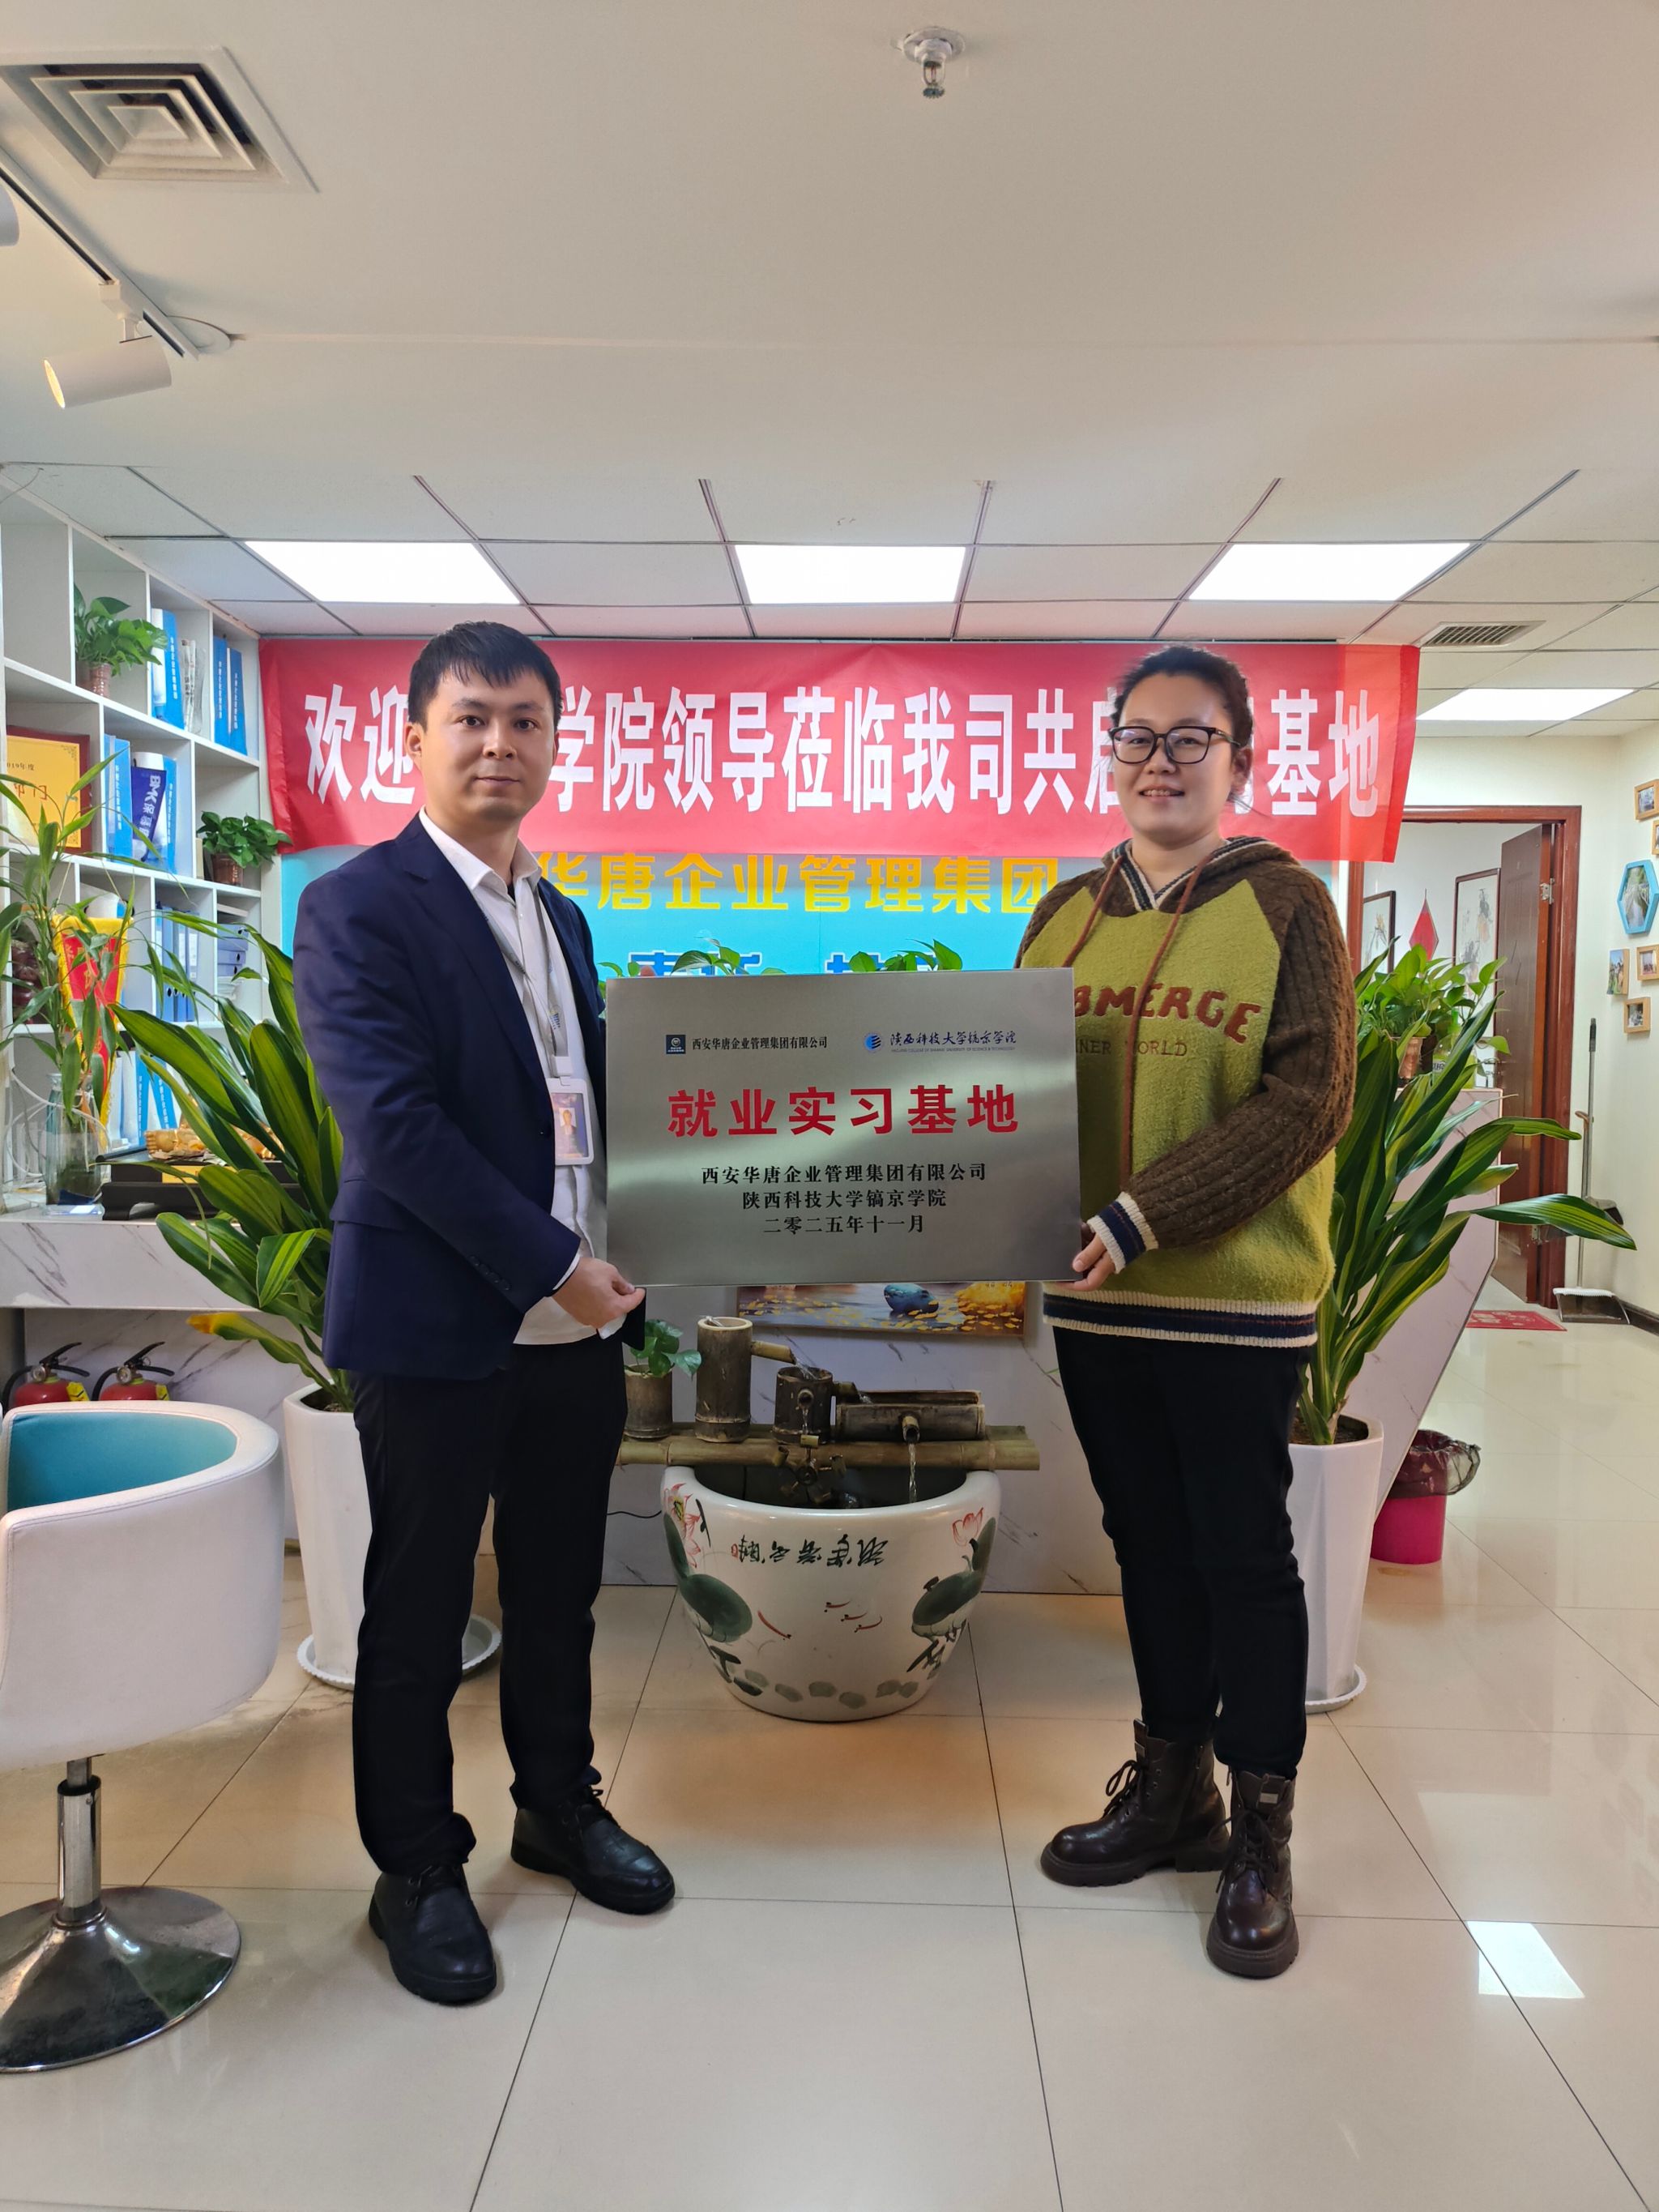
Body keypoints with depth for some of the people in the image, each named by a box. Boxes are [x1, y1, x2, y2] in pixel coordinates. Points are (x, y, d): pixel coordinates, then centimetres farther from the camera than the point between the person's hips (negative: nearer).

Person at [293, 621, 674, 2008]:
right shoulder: (358, 909, -9)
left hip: (577, 1321, 7)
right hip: (442, 1323, -6)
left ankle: (560, 1806, 39)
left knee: (559, 1590, 19)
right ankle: (416, 1870, 28)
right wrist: (550, 1266, -19)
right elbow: (395, 1121, -18)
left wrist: (617, 1272, 3)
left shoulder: (561, 917, 14)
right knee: (420, 1610, 9)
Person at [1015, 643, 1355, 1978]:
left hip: (1237, 1296, -5)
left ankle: (1260, 1836, 24)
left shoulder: (1287, 906, -6)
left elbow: (1306, 1102, -14)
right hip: (1098, 1297, 5)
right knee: (1150, 1545, 16)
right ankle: (1172, 1791, 34)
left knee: (1244, 1556, 6)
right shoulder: (1068, 914, 9)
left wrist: (1145, 1215, -22)